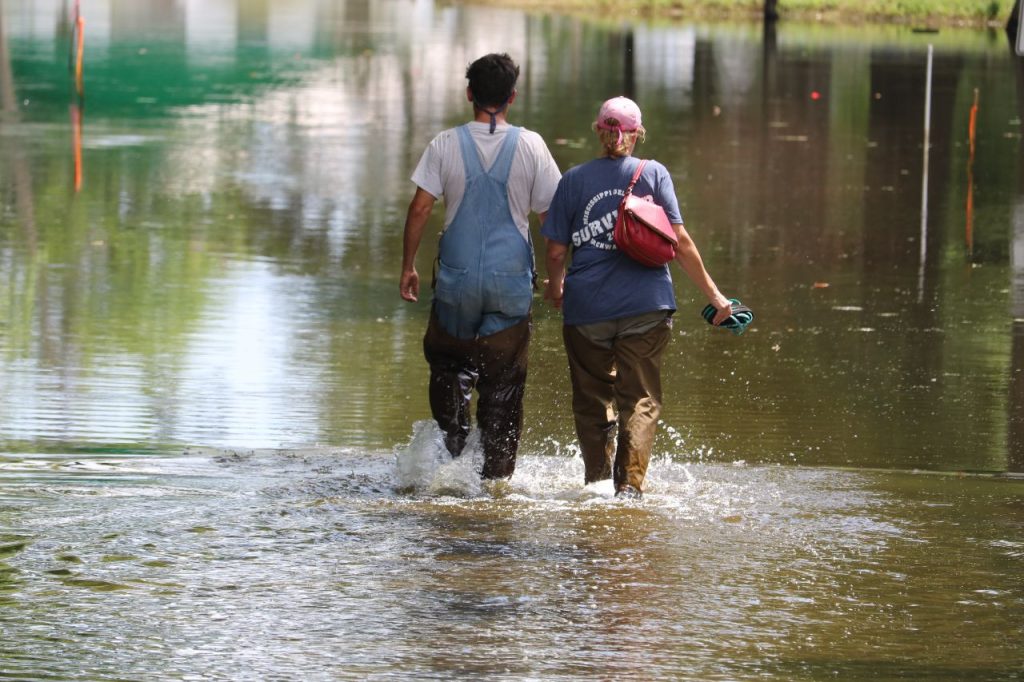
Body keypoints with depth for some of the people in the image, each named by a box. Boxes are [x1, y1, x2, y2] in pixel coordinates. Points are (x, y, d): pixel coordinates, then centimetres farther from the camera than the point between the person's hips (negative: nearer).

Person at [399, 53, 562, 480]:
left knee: (446, 361, 21)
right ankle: (497, 474, 4)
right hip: (512, 283, 0)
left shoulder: (446, 145, -3)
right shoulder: (530, 145, -3)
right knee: (504, 382, 6)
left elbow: (420, 208, -5)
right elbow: (551, 215, 0)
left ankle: (452, 438, 2)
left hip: (457, 278, 0)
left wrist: (408, 267, 5)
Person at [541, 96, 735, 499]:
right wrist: (714, 295, 2)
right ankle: (630, 483, -13)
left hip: (586, 306, 1)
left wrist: (554, 288, 25)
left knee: (592, 400, 14)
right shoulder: (653, 173, 1)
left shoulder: (574, 180, 4)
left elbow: (556, 252, 4)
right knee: (640, 398, 3)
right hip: (646, 306, -1)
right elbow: (680, 241, -4)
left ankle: (596, 481, 16)